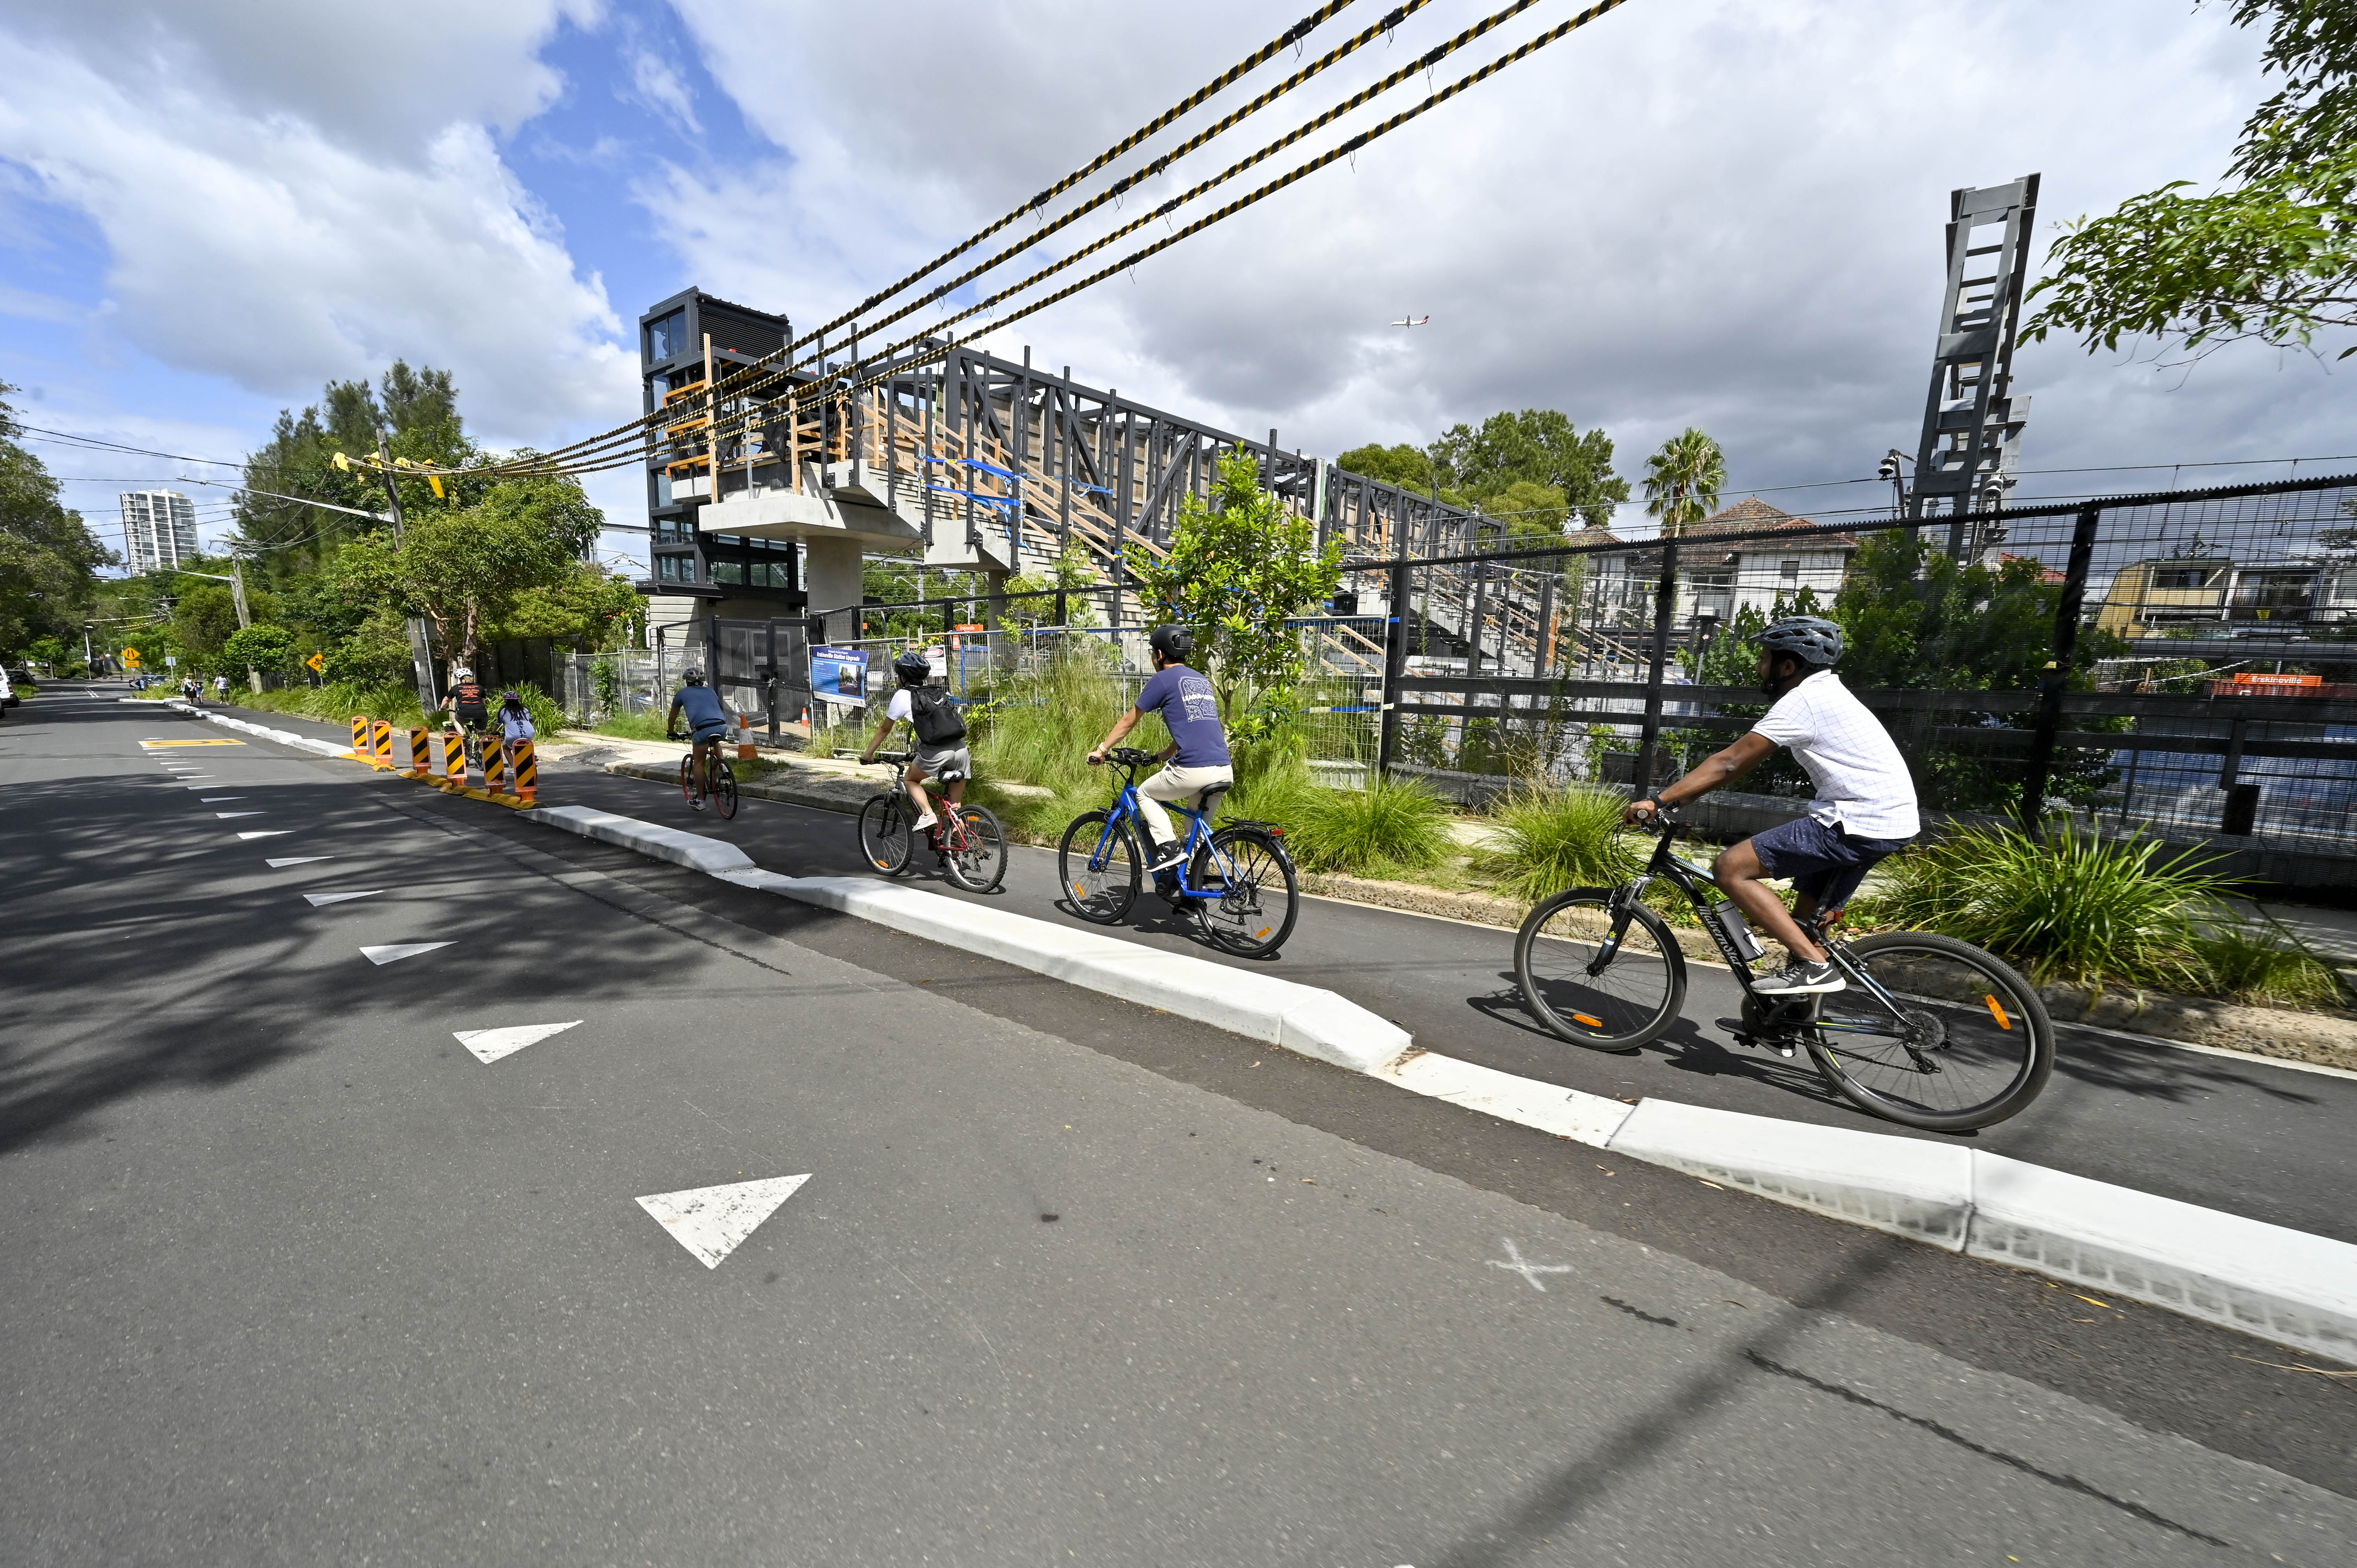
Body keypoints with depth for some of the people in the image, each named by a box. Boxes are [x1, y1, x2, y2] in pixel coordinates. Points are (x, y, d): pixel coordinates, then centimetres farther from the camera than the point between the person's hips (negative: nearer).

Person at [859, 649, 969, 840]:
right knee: (954, 802, 17)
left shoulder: (903, 696, 9)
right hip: (961, 749, 5)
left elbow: (885, 729, 17)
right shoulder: (939, 693, 25)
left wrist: (868, 753, 29)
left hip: (936, 753, -5)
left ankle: (927, 814, 3)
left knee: (909, 780, 21)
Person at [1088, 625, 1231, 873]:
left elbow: (1129, 721, 9)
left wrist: (1101, 750, 20)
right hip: (1225, 771, 7)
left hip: (1193, 771, -7)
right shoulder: (1202, 679, 23)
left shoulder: (1163, 679, 2)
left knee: (1145, 794, 18)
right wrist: (1163, 755, 42)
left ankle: (1168, 848, 4)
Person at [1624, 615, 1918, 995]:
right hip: (1889, 821, 10)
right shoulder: (1825, 693, 19)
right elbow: (1743, 762, 19)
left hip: (1858, 824, -10)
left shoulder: (1802, 700, -13)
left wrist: (1658, 801, -16)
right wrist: (1681, 794, 15)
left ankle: (1815, 966, -12)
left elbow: (1730, 764, -17)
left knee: (1730, 868, -13)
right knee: (1806, 922, 19)